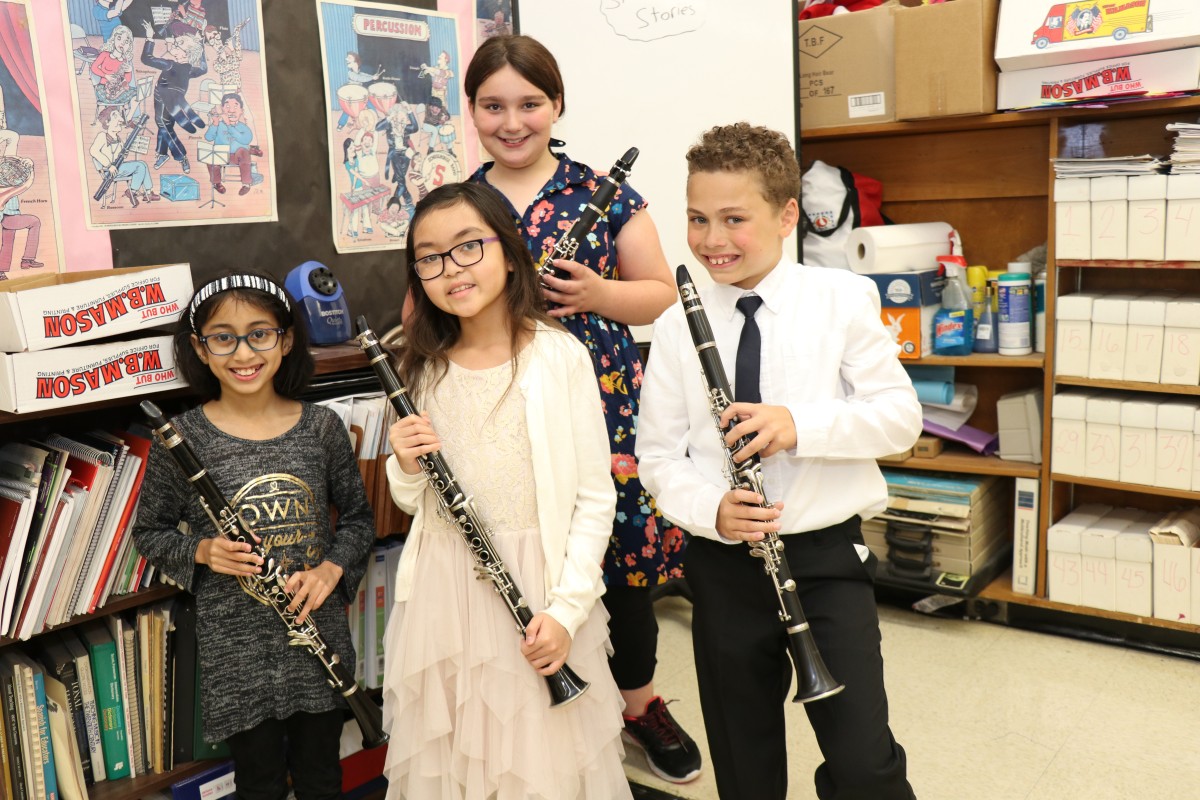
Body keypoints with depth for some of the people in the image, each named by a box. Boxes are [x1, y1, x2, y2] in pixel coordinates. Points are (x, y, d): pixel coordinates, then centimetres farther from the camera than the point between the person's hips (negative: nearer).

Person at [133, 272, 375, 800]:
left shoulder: (322, 427, -5)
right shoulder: (181, 437, -10)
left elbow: (358, 517, 6)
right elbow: (148, 533, 3)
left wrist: (332, 567, -12)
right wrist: (202, 551, -16)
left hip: (319, 632, 2)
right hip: (234, 646, -1)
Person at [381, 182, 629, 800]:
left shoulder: (560, 357, -8)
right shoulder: (426, 368, 5)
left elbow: (594, 497, -7)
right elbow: (416, 504, 11)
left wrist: (567, 609, -13)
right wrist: (406, 467, -10)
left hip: (539, 586, -3)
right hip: (443, 592, 4)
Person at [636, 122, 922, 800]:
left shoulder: (842, 299, -4)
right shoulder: (677, 328, 0)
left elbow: (902, 416, -7)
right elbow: (659, 454, 2)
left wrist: (800, 424, -23)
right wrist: (711, 509, -18)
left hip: (827, 553, -2)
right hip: (724, 563, 2)